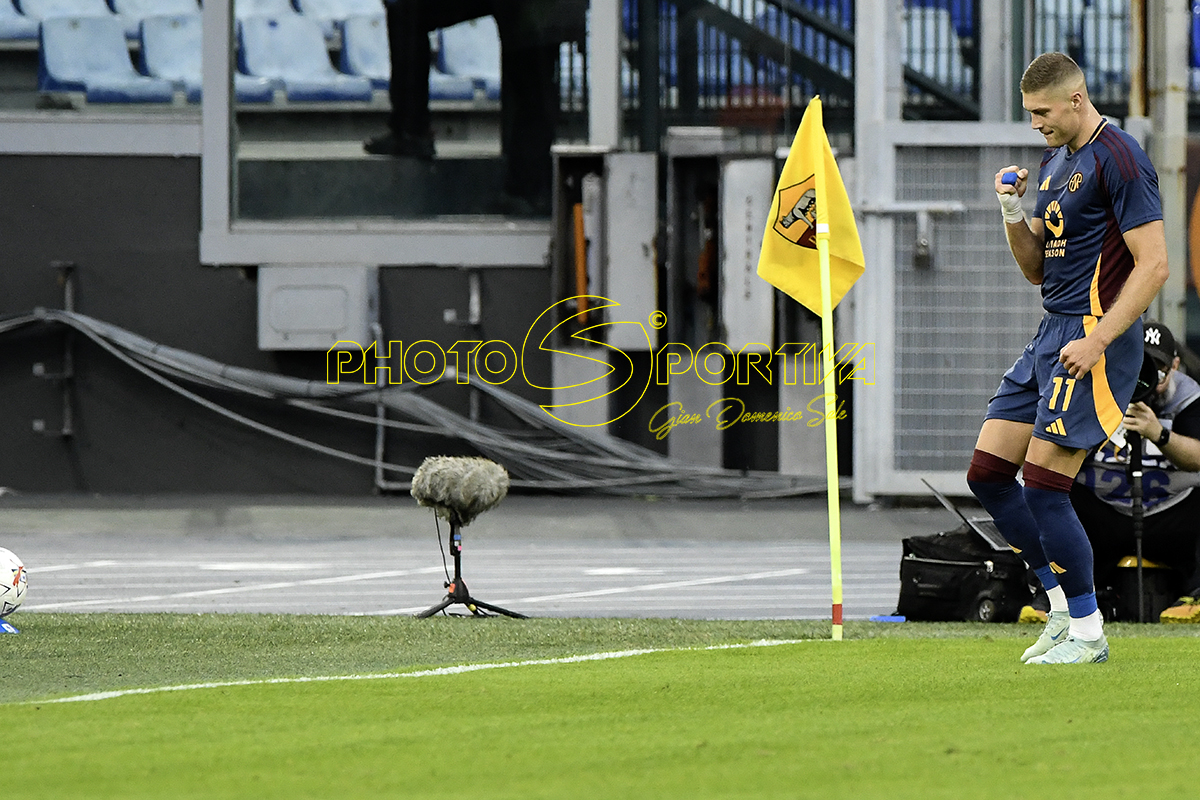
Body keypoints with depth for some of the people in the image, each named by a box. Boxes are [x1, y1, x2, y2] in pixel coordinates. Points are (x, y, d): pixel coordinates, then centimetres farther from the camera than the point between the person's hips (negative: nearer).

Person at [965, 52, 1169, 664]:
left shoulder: (1117, 160, -12)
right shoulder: (1054, 161, 16)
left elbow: (1154, 264, -17)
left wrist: (1098, 340, -23)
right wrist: (1013, 214, 1)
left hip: (1092, 341, -9)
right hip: (1049, 336, 10)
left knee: (1043, 483, -12)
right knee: (987, 473, 5)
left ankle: (1087, 633, -1)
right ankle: (1065, 606, 14)